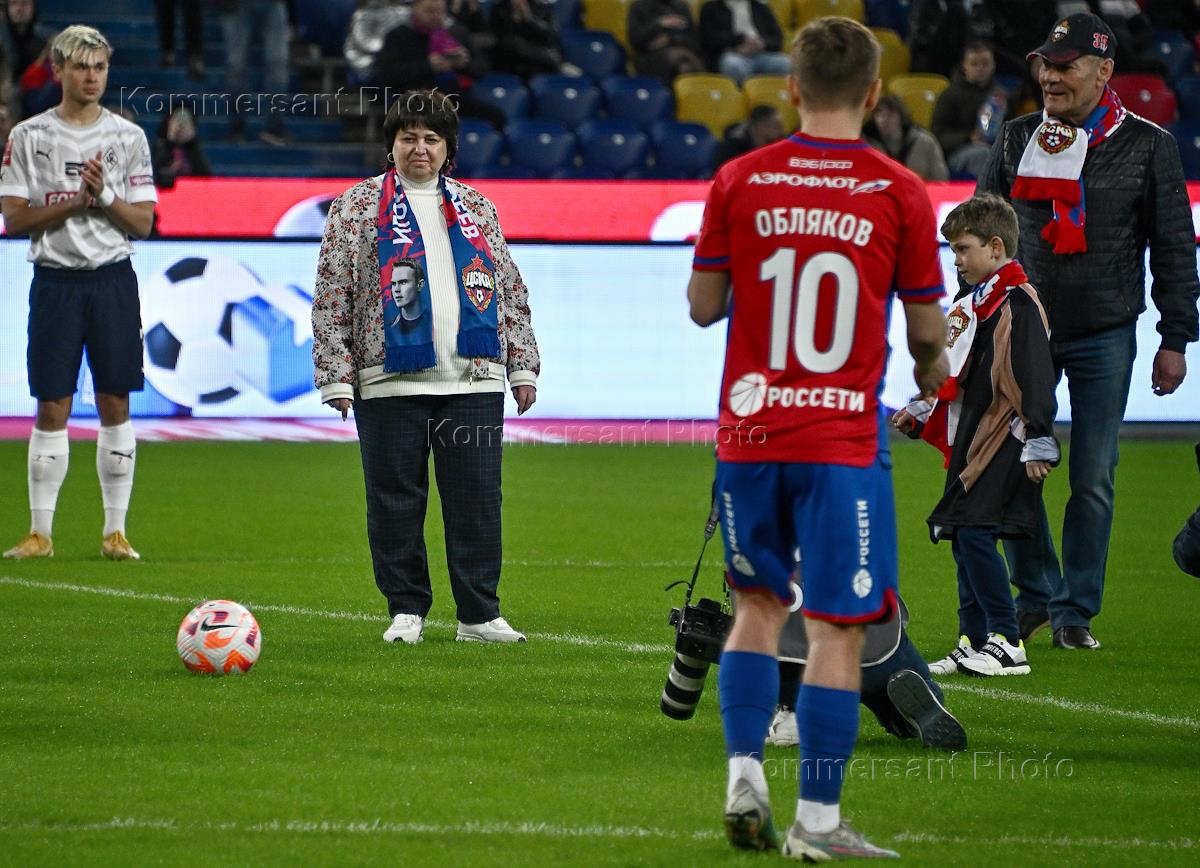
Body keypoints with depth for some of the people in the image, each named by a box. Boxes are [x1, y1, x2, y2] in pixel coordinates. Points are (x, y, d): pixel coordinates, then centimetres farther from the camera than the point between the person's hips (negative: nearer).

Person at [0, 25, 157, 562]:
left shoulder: (128, 137, 6)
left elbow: (142, 224, 5)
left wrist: (104, 196, -13)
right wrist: (76, 202, -13)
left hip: (113, 280, 1)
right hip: (55, 280, -1)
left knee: (116, 405, 1)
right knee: (52, 409, -2)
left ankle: (116, 531, 7)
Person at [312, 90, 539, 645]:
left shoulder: (476, 209, 16)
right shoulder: (356, 208, 6)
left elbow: (511, 292, 19)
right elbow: (331, 300, 2)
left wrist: (522, 365, 12)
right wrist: (337, 376, -5)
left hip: (474, 379, 2)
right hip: (391, 383, -2)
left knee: (477, 500, 1)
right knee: (396, 500, 1)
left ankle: (479, 614, 7)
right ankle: (406, 610, 11)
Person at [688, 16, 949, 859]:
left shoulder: (738, 181, 0)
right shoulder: (900, 193, -5)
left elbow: (702, 305, 6)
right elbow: (928, 328, 1)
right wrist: (932, 370, 23)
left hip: (748, 434, 3)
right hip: (842, 441, -3)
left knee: (758, 607, 19)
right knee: (838, 631, 1)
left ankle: (744, 775, 7)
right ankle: (818, 820, 2)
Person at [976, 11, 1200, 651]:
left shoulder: (1146, 146, 0)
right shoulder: (1017, 141, 8)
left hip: (1104, 337, -2)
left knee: (1092, 479, 0)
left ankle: (1075, 611, 8)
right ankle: (1035, 594, 15)